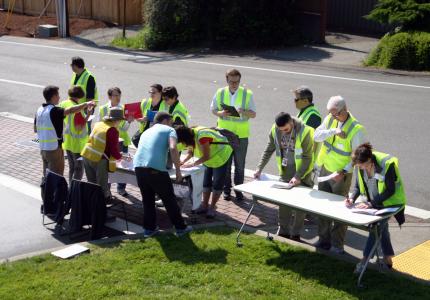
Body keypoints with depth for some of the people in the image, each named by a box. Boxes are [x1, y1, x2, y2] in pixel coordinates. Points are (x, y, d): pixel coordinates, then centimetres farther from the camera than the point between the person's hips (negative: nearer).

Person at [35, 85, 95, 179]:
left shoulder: (39, 110, 7)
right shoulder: (54, 111, -18)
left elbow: (35, 129, 14)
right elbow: (70, 110, -31)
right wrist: (86, 104, -23)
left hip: (43, 147, 8)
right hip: (54, 148, -8)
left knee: (47, 175, 18)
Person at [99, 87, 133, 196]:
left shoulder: (123, 108, 1)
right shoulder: (103, 109, 1)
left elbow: (124, 128, -3)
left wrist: (128, 121, -21)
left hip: (122, 141, 1)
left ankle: (121, 188, 19)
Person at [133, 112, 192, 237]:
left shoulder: (146, 131, 30)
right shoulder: (169, 130, 11)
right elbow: (173, 148, -9)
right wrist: (178, 170, -5)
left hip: (138, 166, 5)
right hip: (155, 168, -5)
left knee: (147, 199, 21)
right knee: (169, 199, 10)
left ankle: (149, 228, 24)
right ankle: (180, 227, 20)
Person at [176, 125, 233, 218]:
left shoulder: (202, 137, -37)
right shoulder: (191, 137, -11)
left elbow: (206, 156, -31)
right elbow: (190, 153, 1)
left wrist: (192, 164, -27)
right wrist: (183, 161, -16)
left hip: (220, 155, -8)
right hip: (210, 158, 8)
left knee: (217, 183, -3)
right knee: (206, 182, 10)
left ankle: (212, 207, 6)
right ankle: (205, 205, 18)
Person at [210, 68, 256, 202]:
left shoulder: (247, 94, -5)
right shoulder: (220, 93, -1)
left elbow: (253, 114, -3)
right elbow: (213, 109, 8)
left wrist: (243, 111, -24)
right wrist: (221, 113, -14)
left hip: (241, 135, -1)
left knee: (240, 165, 6)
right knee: (225, 163, 8)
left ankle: (238, 190, 21)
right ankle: (226, 189, 22)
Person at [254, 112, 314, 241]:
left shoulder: (305, 131, -23)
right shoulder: (275, 130, -9)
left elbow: (307, 157, -17)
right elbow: (269, 150, 3)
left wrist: (298, 176, -23)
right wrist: (259, 168, -3)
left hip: (302, 172, -4)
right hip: (285, 171, 4)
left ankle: (295, 234, 13)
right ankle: (283, 231, 20)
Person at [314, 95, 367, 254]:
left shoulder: (356, 129, -18)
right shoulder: (330, 119, -1)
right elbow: (316, 136, -8)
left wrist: (343, 172, -25)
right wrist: (333, 131, -24)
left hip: (340, 175, -6)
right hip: (324, 170, 6)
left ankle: (337, 245, 12)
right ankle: (324, 239, 27)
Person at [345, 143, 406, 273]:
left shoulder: (387, 164, -32)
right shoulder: (359, 167, -14)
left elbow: (390, 191, -27)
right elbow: (358, 186, 0)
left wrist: (371, 204, -30)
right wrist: (352, 198, -20)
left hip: (390, 202, -6)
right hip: (374, 202, 6)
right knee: (382, 228, 16)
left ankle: (365, 260, -7)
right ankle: (388, 259, 32)